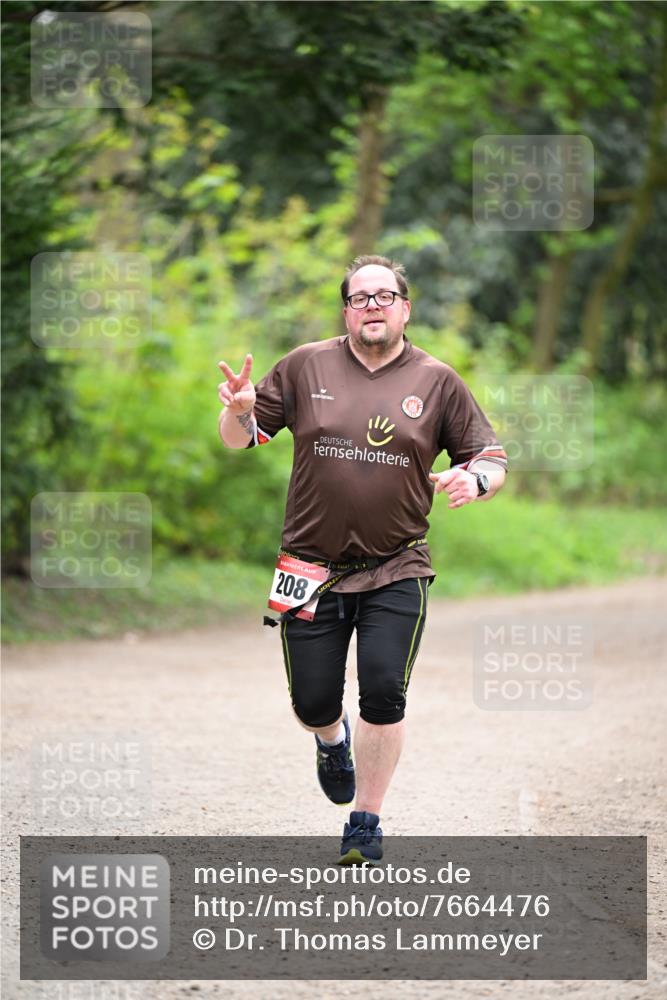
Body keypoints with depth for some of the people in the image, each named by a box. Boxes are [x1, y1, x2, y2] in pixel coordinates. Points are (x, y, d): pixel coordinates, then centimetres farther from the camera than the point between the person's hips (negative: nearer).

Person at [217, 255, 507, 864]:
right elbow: (242, 438, 8)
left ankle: (366, 823, 6)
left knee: (384, 693, -13)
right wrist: (239, 412, -15)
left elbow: (492, 459, 7)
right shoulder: (305, 367, 3)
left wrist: (476, 480, -16)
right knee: (313, 705, 3)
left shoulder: (437, 382, 3)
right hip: (313, 568, 1)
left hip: (396, 572, -1)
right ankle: (334, 740, 42)